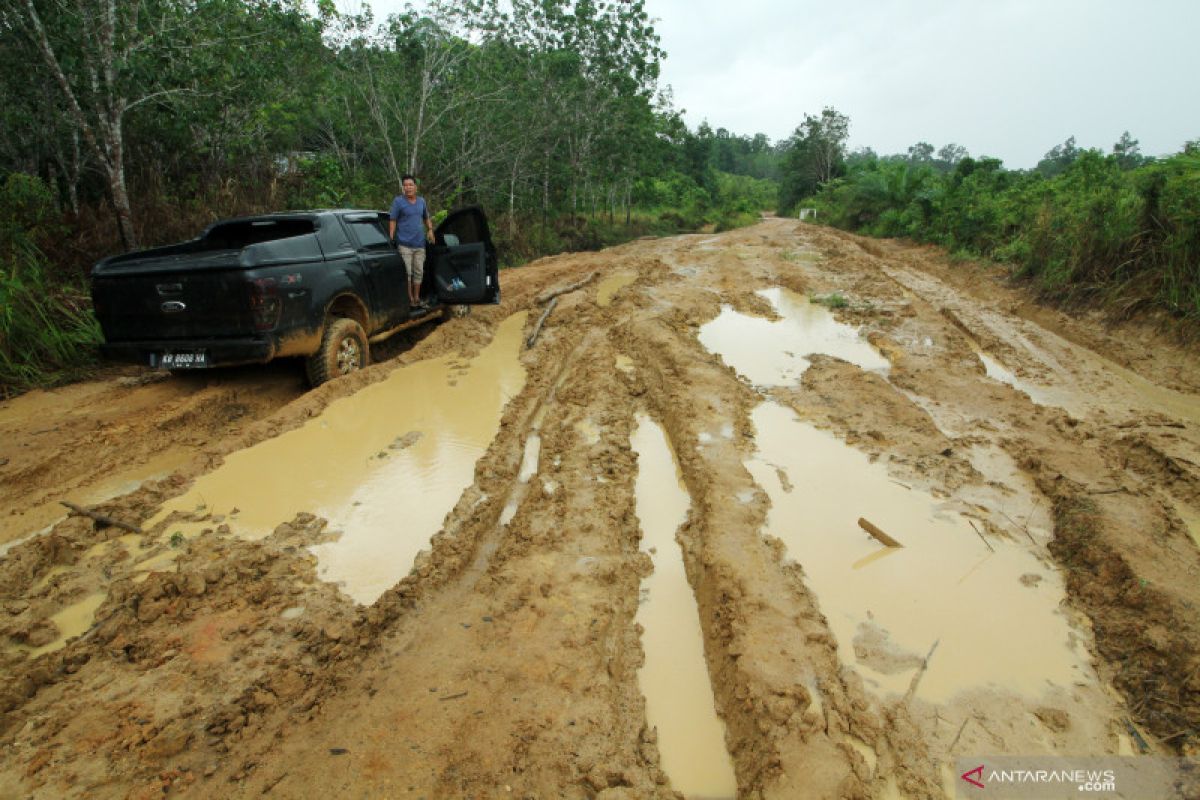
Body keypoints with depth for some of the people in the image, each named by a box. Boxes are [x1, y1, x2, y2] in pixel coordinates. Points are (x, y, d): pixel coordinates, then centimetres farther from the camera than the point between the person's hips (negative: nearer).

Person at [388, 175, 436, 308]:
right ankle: (409, 298, 7)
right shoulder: (398, 201, -5)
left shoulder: (421, 201, 11)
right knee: (407, 273, -3)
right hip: (404, 243, -5)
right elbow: (392, 221, -6)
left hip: (419, 243, 5)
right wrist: (391, 239, -12)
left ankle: (417, 298, 18)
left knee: (419, 272, 9)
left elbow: (426, 218, 24)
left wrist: (430, 230, 8)